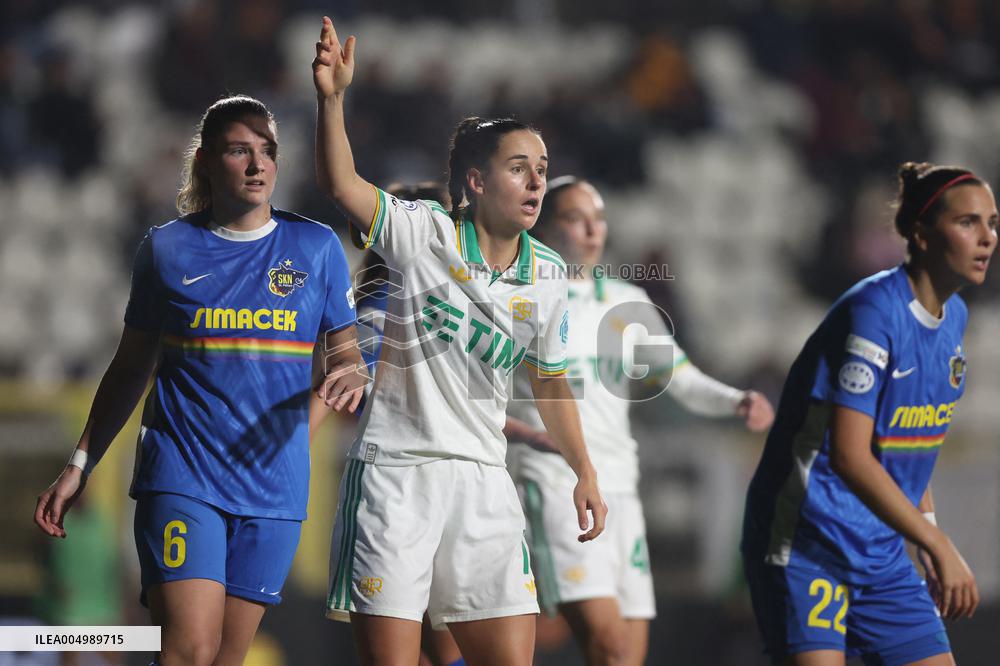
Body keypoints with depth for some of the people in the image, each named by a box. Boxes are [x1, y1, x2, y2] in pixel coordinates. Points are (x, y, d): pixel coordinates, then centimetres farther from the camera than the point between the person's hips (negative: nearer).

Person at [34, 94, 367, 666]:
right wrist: (80, 465, 12)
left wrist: (352, 376, -13)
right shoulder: (166, 249, 5)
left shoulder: (316, 248, 6)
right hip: (182, 474, -2)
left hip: (273, 484, 2)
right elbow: (132, 367, 13)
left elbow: (345, 353, 12)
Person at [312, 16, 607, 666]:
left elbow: (551, 381, 19)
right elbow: (341, 182, -18)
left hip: (484, 481, 5)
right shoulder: (425, 234, -6)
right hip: (395, 471, -5)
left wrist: (585, 474, 19)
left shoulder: (548, 275, 7)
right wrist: (333, 98, -33)